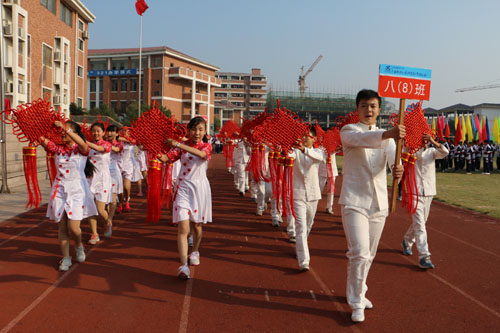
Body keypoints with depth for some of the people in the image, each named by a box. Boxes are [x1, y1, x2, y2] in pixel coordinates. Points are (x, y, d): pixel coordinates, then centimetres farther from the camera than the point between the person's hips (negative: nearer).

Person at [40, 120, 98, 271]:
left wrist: (65, 127, -35)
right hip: (60, 190, 4)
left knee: (73, 227, -9)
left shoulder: (81, 149, -5)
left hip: (77, 190, -4)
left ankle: (79, 245, 23)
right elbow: (45, 142, -9)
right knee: (62, 227, 5)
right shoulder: (58, 148, 7)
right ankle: (66, 257, 18)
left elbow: (81, 143, -28)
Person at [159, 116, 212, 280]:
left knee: (196, 225, 16)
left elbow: (201, 154, -24)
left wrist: (179, 144, -33)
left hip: (200, 188, 1)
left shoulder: (206, 146, 1)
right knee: (183, 227, -12)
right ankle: (183, 265, -14)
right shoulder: (181, 147, 4)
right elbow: (166, 158, -10)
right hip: (183, 188, -1)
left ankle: (195, 252, 42)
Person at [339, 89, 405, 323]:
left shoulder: (387, 137, 12)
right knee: (359, 253, -14)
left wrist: (398, 168, -35)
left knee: (369, 254, 14)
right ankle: (356, 303, 1)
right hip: (354, 201, -5)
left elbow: (393, 153, -11)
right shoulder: (348, 131, -1)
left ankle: (358, 292, 35)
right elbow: (362, 139, -26)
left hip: (379, 203, 5)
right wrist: (387, 134, -45)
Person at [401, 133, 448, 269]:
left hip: (429, 193, 4)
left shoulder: (431, 151, 7)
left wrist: (433, 142, -26)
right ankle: (423, 256, -13)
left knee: (420, 222, 16)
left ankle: (407, 242, 41)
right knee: (419, 224, -11)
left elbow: (445, 152, -10)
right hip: (414, 193, -4)